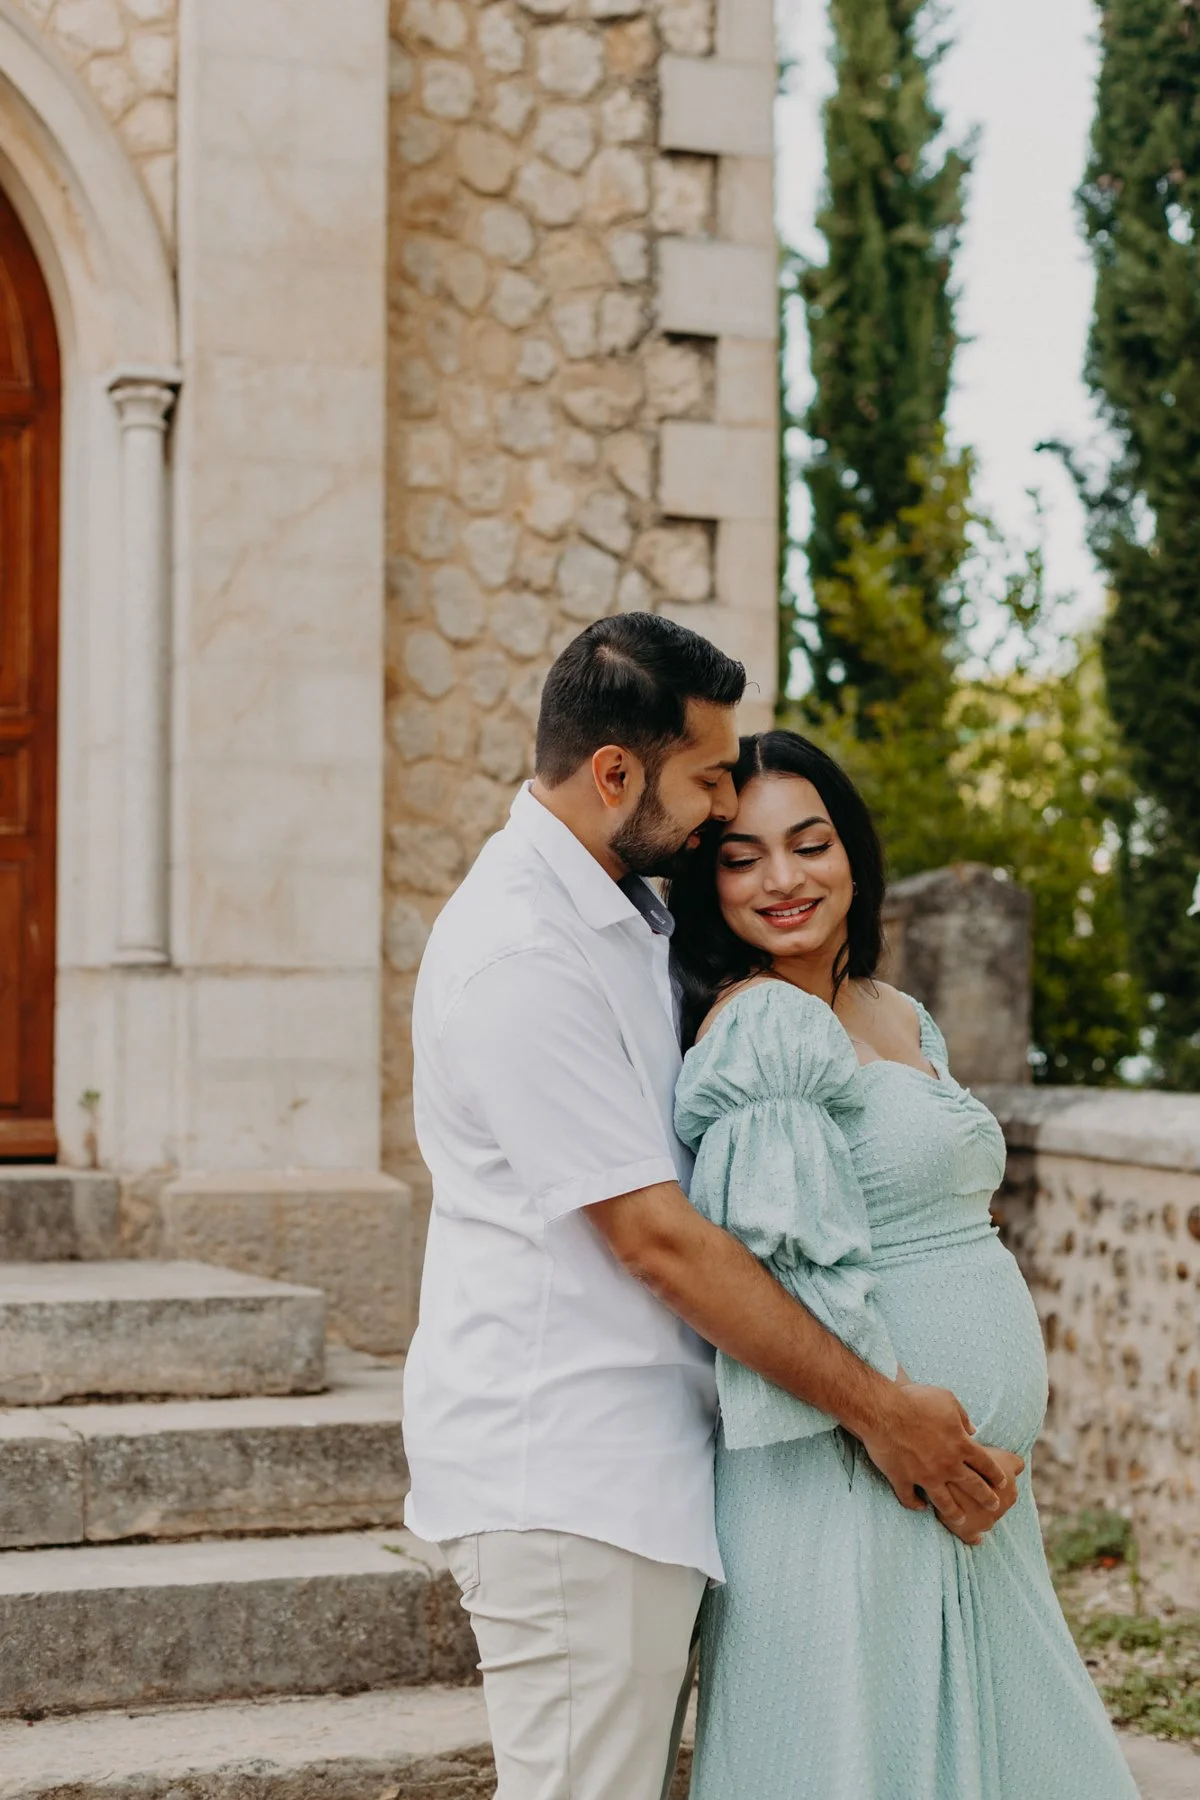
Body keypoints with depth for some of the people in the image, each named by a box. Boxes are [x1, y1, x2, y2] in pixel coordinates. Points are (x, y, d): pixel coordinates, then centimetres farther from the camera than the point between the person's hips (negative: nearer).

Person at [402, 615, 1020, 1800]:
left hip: (628, 1460, 10)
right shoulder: (520, 956, -18)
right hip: (562, 1478, -10)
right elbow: (655, 1239, -19)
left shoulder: (627, 917, 14)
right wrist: (873, 1406, -13)